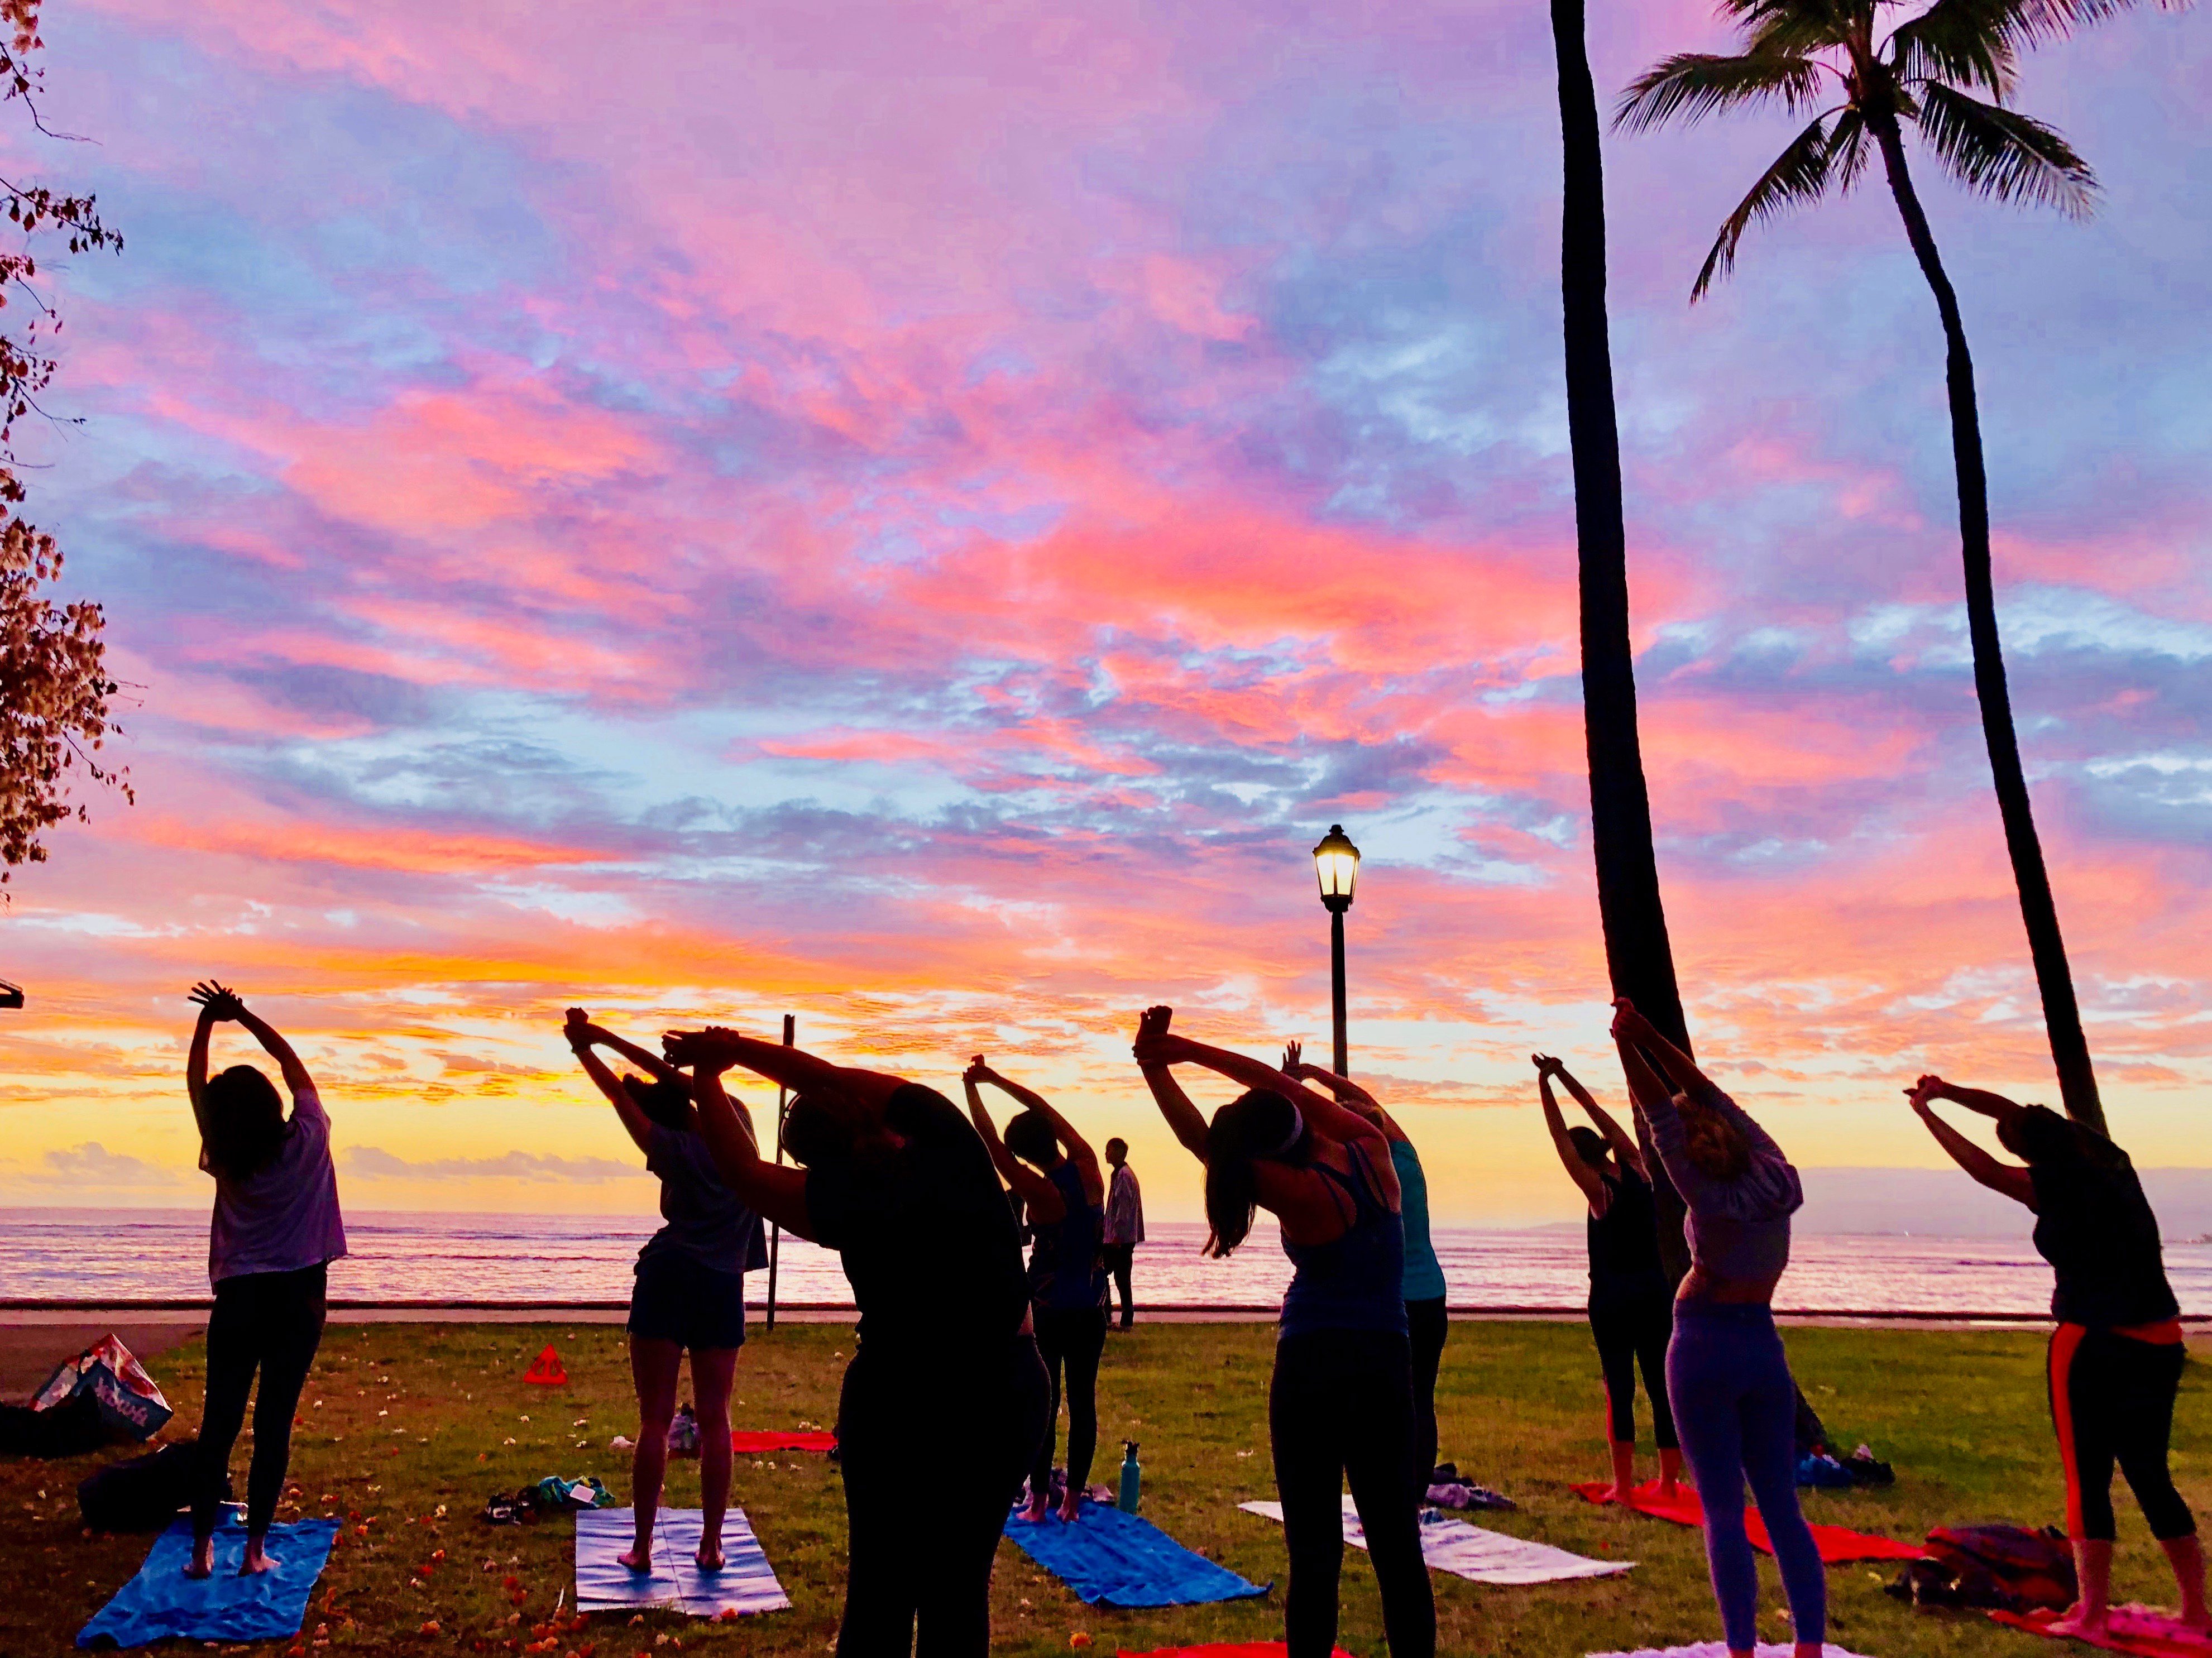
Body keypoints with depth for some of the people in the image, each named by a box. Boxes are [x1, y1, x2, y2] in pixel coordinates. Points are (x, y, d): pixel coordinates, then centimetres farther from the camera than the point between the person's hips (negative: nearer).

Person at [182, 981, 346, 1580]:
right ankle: (255, 1548, 6)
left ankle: (201, 1548, 10)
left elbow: (196, 1086, 8)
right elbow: (293, 1063, 3)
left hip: (239, 1297, 1)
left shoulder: (225, 1159, -4)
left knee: (218, 1422, 8)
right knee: (274, 1424, 2)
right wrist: (243, 1015, 8)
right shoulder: (308, 1142, -8)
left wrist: (208, 1021, 12)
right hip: (299, 1297, -1)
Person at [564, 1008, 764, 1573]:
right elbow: (675, 1077, 11)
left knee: (655, 1420, 4)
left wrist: (582, 1048, 18)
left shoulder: (674, 1149, -4)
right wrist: (603, 1036, 14)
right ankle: (711, 1544, 10)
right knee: (714, 1420, 8)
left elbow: (619, 1093, 5)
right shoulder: (735, 1124, 3)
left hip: (668, 1279, -2)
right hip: (723, 1287, 3)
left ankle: (642, 1546, 8)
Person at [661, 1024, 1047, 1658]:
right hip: (1011, 1392, 4)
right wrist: (738, 1048, 0)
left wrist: (707, 1077, 1)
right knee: (960, 1593, 15)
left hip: (905, 1403, -3)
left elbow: (741, 1169, -10)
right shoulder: (950, 1143, -11)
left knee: (879, 1595, 14)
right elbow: (839, 1080, -2)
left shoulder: (859, 1205, -19)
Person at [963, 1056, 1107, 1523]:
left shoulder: (1041, 1192, -18)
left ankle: (1039, 1500, 9)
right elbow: (1046, 1110, 3)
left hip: (1049, 1309, -4)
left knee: (1044, 1401, 4)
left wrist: (972, 1089, -7)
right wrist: (995, 1079, 7)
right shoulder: (1089, 1170, -6)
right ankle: (1073, 1500, 14)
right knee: (1083, 1400, 8)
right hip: (1092, 1308, 4)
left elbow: (990, 1144, -14)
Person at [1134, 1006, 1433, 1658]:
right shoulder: (1372, 1152, -2)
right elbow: (1281, 1085, 4)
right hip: (1388, 1363, 5)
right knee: (1395, 1540, 12)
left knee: (1315, 1550, 3)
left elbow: (1198, 1139, -15)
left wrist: (1156, 1064, -12)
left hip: (1313, 1366, -5)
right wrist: (1192, 1051, 3)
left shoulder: (1303, 1194, -16)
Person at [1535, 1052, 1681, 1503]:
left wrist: (1545, 1087, -11)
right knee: (1661, 1385, 9)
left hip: (1611, 1297, -6)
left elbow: (1561, 1138, -13)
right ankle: (1669, 1481, 15)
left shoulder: (1599, 1190, -12)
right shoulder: (1637, 1172, 3)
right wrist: (1566, 1079, 14)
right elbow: (1605, 1121, 10)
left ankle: (1624, 1485, -3)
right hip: (1654, 1292, 6)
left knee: (1619, 1387, -3)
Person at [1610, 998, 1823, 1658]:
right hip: (1765, 1350, 5)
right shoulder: (1780, 1183, -4)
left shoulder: (1712, 1201, -16)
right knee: (1782, 1507, 8)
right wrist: (1648, 1034, 0)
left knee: (1723, 1509, -2)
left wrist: (1627, 1046, -11)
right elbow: (1708, 1093, -2)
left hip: (1704, 1349, -5)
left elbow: (1660, 1117, -15)